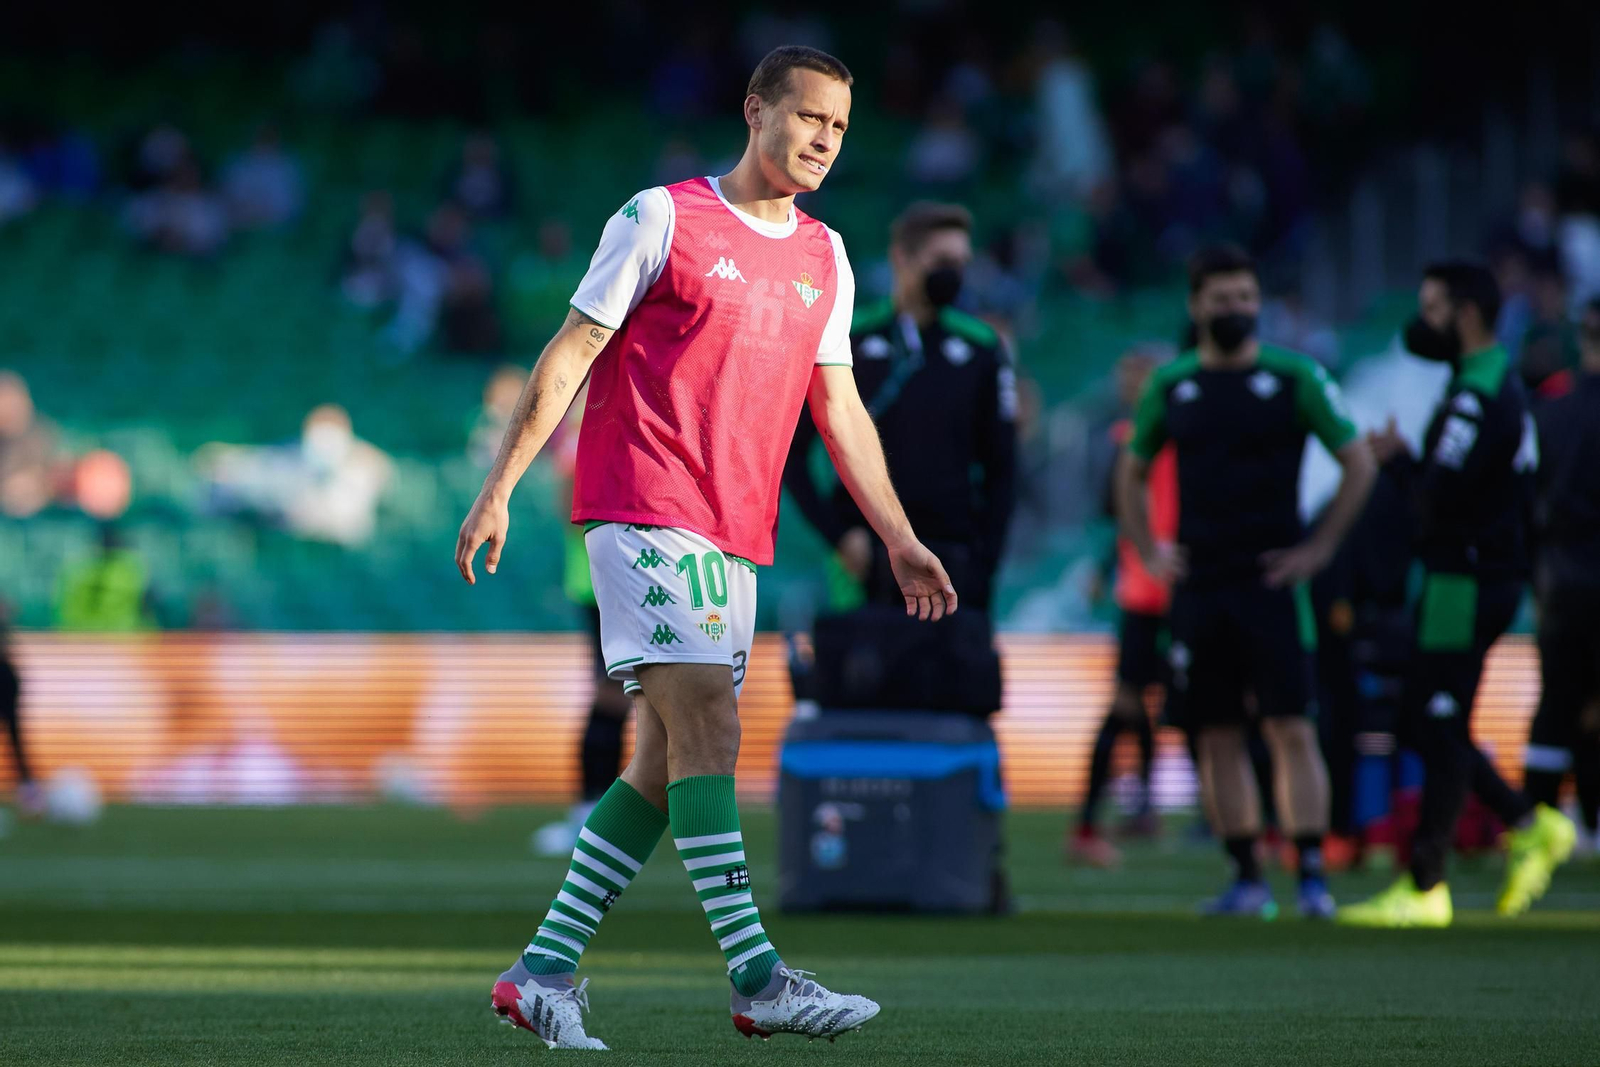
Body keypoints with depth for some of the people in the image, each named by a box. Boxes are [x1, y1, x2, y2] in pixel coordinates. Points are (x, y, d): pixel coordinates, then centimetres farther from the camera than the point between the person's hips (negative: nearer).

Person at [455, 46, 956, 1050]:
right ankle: (759, 980, -21)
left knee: (667, 767, 4)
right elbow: (570, 354, -2)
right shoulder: (664, 218, -2)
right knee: (708, 729, -16)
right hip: (644, 508, -7)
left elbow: (840, 411, 20)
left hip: (736, 537, 7)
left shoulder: (823, 258, 15)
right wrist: (500, 488, -7)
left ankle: (545, 971, 10)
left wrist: (899, 539, 14)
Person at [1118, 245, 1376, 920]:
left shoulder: (1294, 378, -1)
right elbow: (1132, 472, 22)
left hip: (1270, 584, -3)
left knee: (1290, 728, -9)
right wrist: (1148, 552, 11)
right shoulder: (1171, 387, 9)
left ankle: (1312, 875, -11)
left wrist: (1320, 548, -4)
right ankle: (1246, 878, 10)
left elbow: (1358, 463, 2)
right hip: (1197, 586, 4)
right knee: (1218, 736, 4)